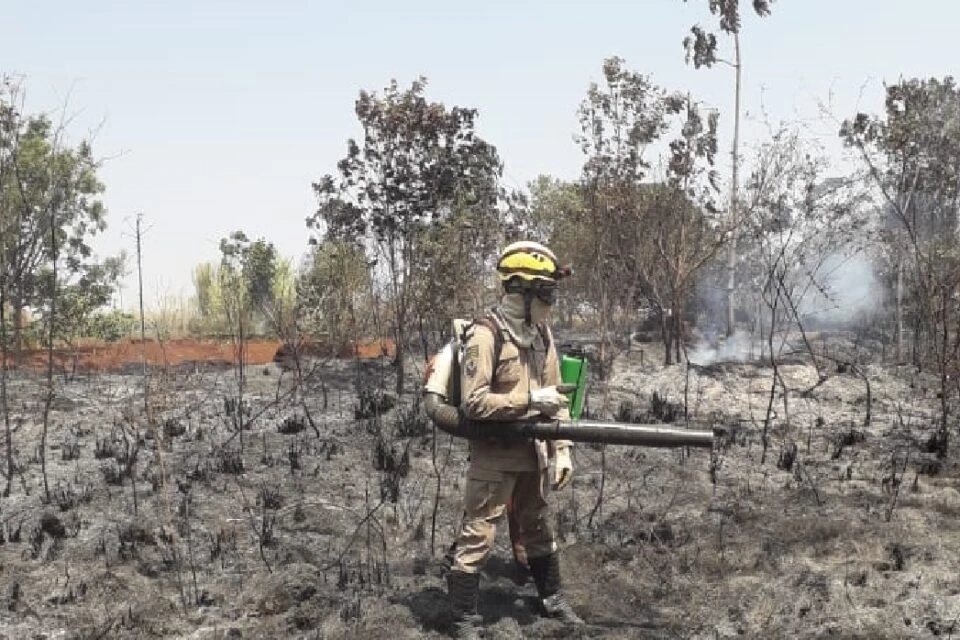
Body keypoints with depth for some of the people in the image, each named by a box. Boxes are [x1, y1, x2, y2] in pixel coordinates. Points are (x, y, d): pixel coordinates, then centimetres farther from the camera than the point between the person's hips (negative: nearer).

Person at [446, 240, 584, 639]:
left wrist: (562, 450, 5)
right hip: (494, 457, -7)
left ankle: (552, 599, 40)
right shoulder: (485, 337, -18)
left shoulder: (543, 335, 5)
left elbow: (556, 397, 11)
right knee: (477, 536, 0)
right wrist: (530, 399, -22)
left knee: (538, 528, 22)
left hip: (532, 454, 7)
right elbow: (473, 403, -22)